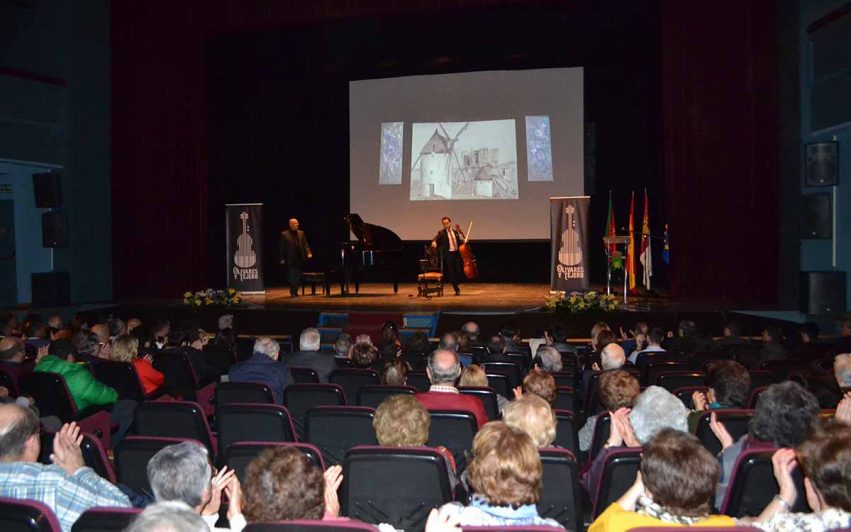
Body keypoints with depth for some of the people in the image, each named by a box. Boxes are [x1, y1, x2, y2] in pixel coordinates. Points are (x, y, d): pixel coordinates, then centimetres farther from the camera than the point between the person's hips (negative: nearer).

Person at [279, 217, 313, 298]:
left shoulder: (301, 233, 11)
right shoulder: (284, 234, -2)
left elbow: (305, 244, 8)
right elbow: (281, 247, -2)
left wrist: (308, 252, -8)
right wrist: (282, 258, -5)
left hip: (300, 258, 4)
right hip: (290, 259, -4)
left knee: (298, 276, 7)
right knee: (292, 276, -3)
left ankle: (295, 292, 17)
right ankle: (293, 292, 3)